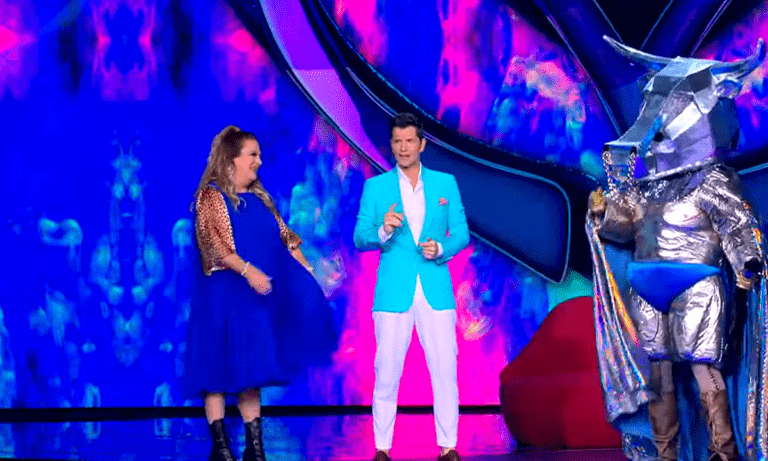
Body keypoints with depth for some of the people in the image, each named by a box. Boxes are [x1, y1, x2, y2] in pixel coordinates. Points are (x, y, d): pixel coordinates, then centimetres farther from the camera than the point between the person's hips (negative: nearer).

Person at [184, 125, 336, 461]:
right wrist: (247, 271, -28)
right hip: (223, 294, -7)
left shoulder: (259, 197, 14)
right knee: (219, 368, -2)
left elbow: (284, 237, 15)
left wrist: (307, 273, 6)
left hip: (256, 295, 7)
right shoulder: (211, 196, -6)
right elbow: (213, 243, -18)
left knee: (252, 369, 8)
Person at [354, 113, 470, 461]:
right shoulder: (375, 187, 5)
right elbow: (360, 239, 1)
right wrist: (383, 231, -20)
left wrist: (441, 248, -12)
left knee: (445, 368, -2)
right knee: (387, 370, 0)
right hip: (393, 291, -1)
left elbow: (461, 234, 8)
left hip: (436, 289, 1)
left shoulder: (446, 183, 9)